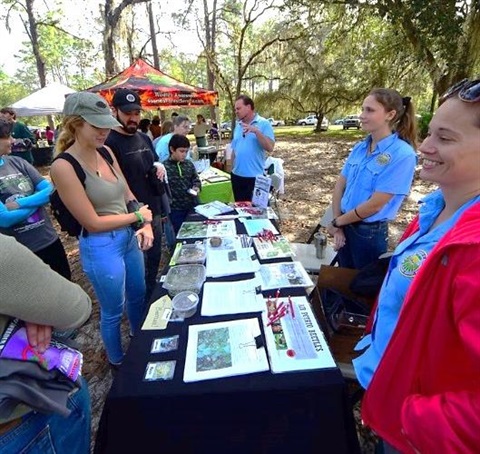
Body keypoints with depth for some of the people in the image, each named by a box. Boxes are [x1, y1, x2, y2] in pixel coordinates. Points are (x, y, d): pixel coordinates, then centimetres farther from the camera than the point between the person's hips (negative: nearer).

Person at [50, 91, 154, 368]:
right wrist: (138, 216, -11)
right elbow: (93, 223, -20)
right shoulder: (64, 167, -21)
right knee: (113, 311, 15)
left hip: (130, 237, 7)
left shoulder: (106, 153, 0)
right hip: (101, 247, -7)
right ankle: (118, 361, 44)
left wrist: (146, 225, -9)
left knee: (138, 296, 25)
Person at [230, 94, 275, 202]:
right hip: (237, 175, 6)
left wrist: (256, 131, -26)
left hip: (254, 176, -6)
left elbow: (270, 148, -17)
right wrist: (232, 169, 12)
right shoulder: (238, 125, 12)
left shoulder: (264, 124, -6)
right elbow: (234, 149, 15)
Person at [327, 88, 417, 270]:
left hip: (370, 233, -6)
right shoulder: (360, 148, 1)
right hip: (345, 227, 6)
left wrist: (337, 222, -9)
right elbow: (340, 186, 4)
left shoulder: (402, 154, -19)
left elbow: (374, 205, -21)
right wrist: (337, 225, -4)